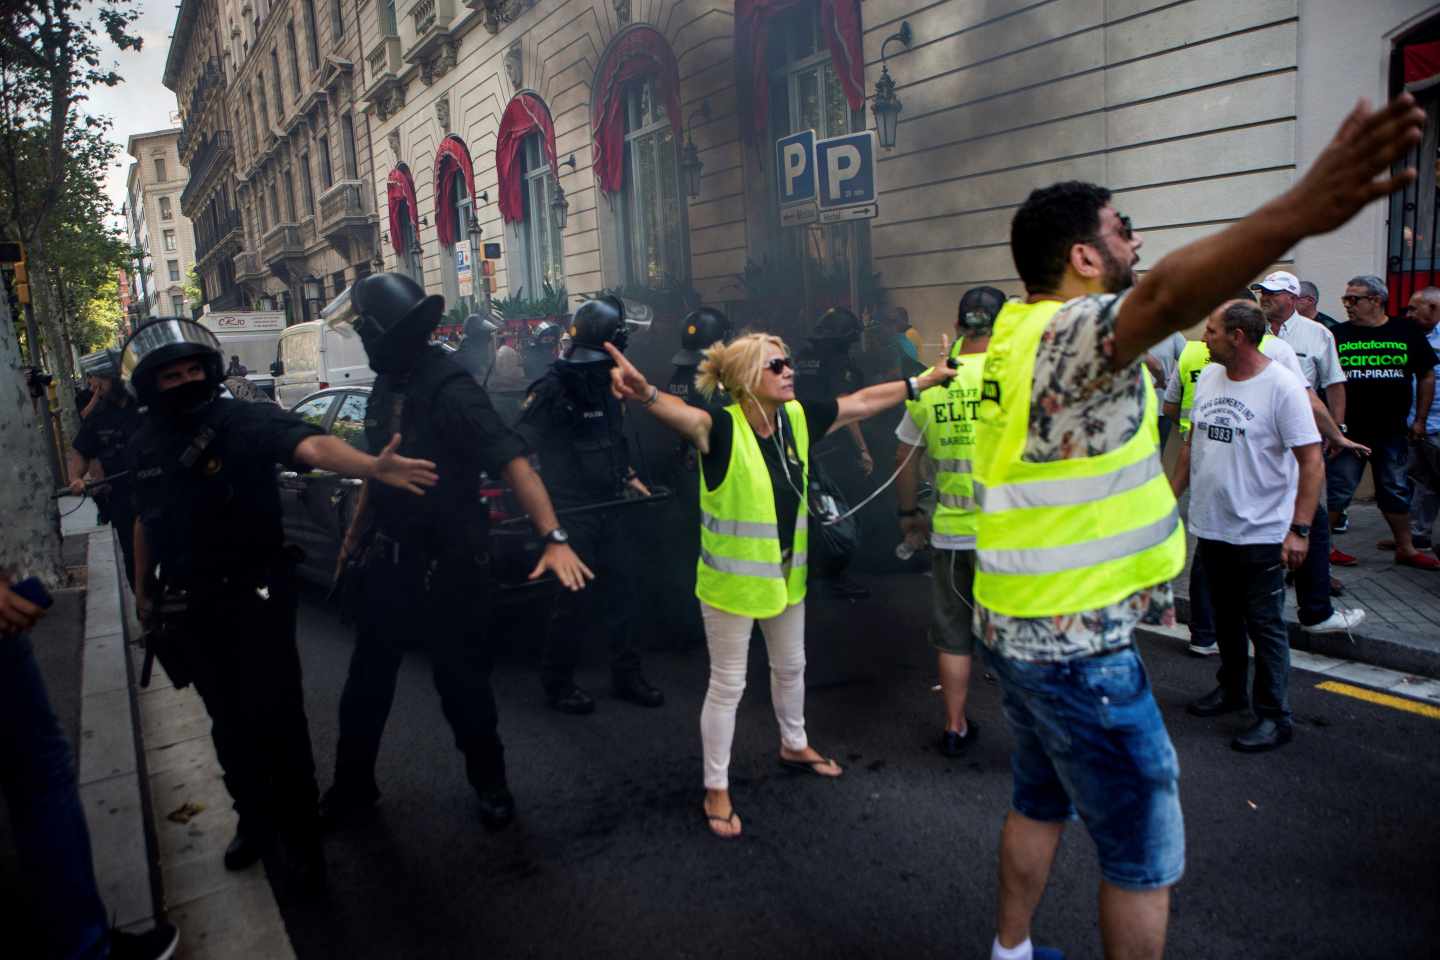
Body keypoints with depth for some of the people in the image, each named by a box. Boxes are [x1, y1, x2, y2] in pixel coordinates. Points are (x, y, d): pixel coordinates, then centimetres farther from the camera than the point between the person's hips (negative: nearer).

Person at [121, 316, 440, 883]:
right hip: (189, 610, 5)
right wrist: (143, 591, 22)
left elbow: (310, 445, -36)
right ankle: (254, 819, 36)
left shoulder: (245, 421, -16)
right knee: (229, 723, 17)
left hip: (255, 600, -5)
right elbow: (146, 521, 17)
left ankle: (299, 832, 18)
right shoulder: (144, 445, 3)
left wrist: (372, 467, -55)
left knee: (276, 718, -1)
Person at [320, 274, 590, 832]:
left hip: (449, 563, -7)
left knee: (461, 680, 7)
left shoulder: (448, 389, -20)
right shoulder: (387, 386, 5)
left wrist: (553, 538, -38)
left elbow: (512, 462, -28)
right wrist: (356, 535, 22)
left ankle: (490, 783, 29)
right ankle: (352, 785, 35)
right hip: (389, 558, 7)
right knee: (366, 680, 16)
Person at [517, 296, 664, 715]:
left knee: (621, 588, 12)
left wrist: (628, 476, 18)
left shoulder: (607, 384, 11)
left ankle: (626, 675, 27)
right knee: (575, 597, -2)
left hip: (608, 504, 8)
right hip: (571, 508, -8)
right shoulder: (554, 387, -13)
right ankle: (557, 682, 17)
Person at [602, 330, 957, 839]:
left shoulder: (797, 417, -4)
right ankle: (716, 790, 25)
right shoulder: (723, 427, -24)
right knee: (728, 684, 7)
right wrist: (646, 394, -68)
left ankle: (794, 745, 53)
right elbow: (684, 414, -46)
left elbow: (861, 401, 7)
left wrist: (924, 381, 12)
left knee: (790, 667, 26)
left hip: (785, 575, 7)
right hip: (730, 581, -7)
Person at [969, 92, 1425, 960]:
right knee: (1144, 855, 8)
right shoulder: (1071, 331, -20)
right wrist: (1298, 212, -57)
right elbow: (1165, 296, -43)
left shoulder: (1018, 333, 6)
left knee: (1041, 801, 26)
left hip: (1017, 625, 9)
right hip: (1077, 642, -9)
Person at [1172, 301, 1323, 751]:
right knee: (1226, 617, 20)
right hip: (1210, 526, 7)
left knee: (1265, 626, 3)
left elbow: (1312, 462, -16)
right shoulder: (1207, 377, 5)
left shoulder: (1282, 386, -15)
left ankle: (1274, 717, 16)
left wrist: (1299, 529, -20)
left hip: (1260, 533, -6)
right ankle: (1231, 689, 38)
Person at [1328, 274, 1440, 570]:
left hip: (1393, 430, 2)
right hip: (1349, 429, -2)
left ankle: (1405, 549, 26)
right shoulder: (1339, 334, -2)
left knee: (1396, 491, 14)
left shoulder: (1407, 332, 2)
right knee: (1338, 491, 2)